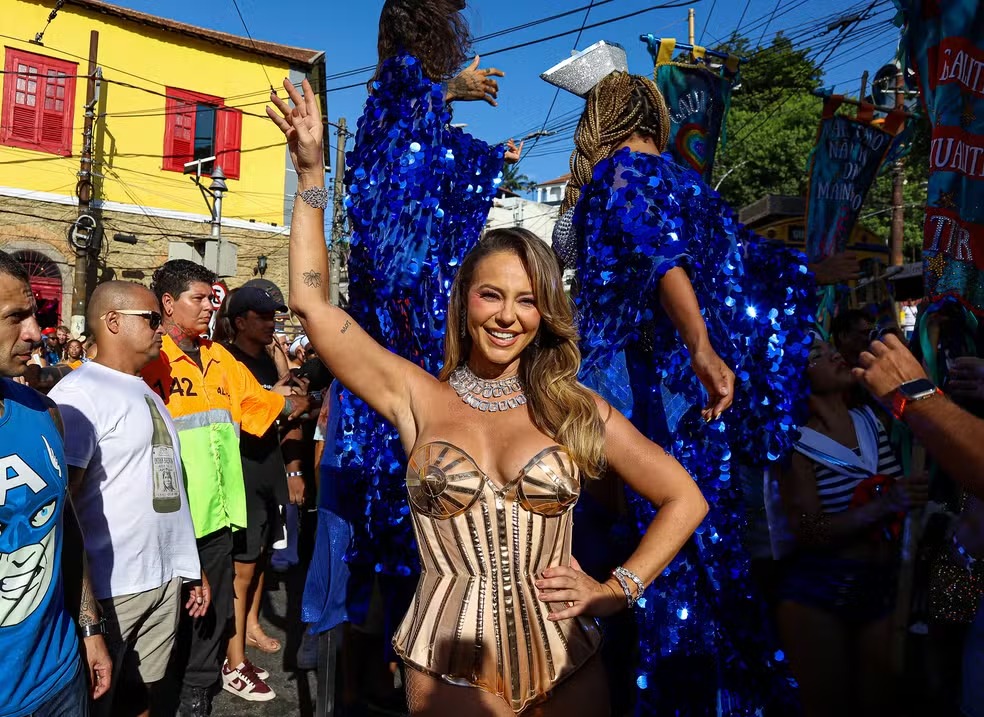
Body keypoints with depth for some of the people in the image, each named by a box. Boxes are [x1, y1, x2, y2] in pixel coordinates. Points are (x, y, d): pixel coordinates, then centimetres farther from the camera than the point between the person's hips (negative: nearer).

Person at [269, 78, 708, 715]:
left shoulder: (576, 408, -2)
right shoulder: (419, 398, -4)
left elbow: (685, 499, 4)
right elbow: (312, 305, -8)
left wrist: (618, 589, -3)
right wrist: (311, 175, -10)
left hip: (568, 665, 2)